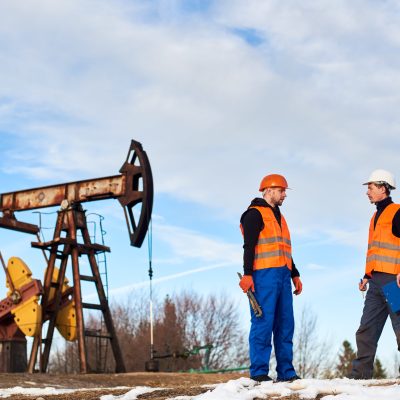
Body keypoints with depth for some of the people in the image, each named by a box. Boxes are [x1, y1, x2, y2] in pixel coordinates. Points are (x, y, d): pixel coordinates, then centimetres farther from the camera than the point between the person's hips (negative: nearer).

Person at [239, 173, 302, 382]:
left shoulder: (279, 217, 26)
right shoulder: (255, 214, -1)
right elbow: (249, 246, -10)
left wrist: (295, 275, 25)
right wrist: (247, 274, -19)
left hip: (282, 275, 9)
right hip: (264, 274, -9)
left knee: (285, 324, 5)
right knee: (263, 322, -10)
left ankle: (285, 371, 9)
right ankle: (259, 372, -8)